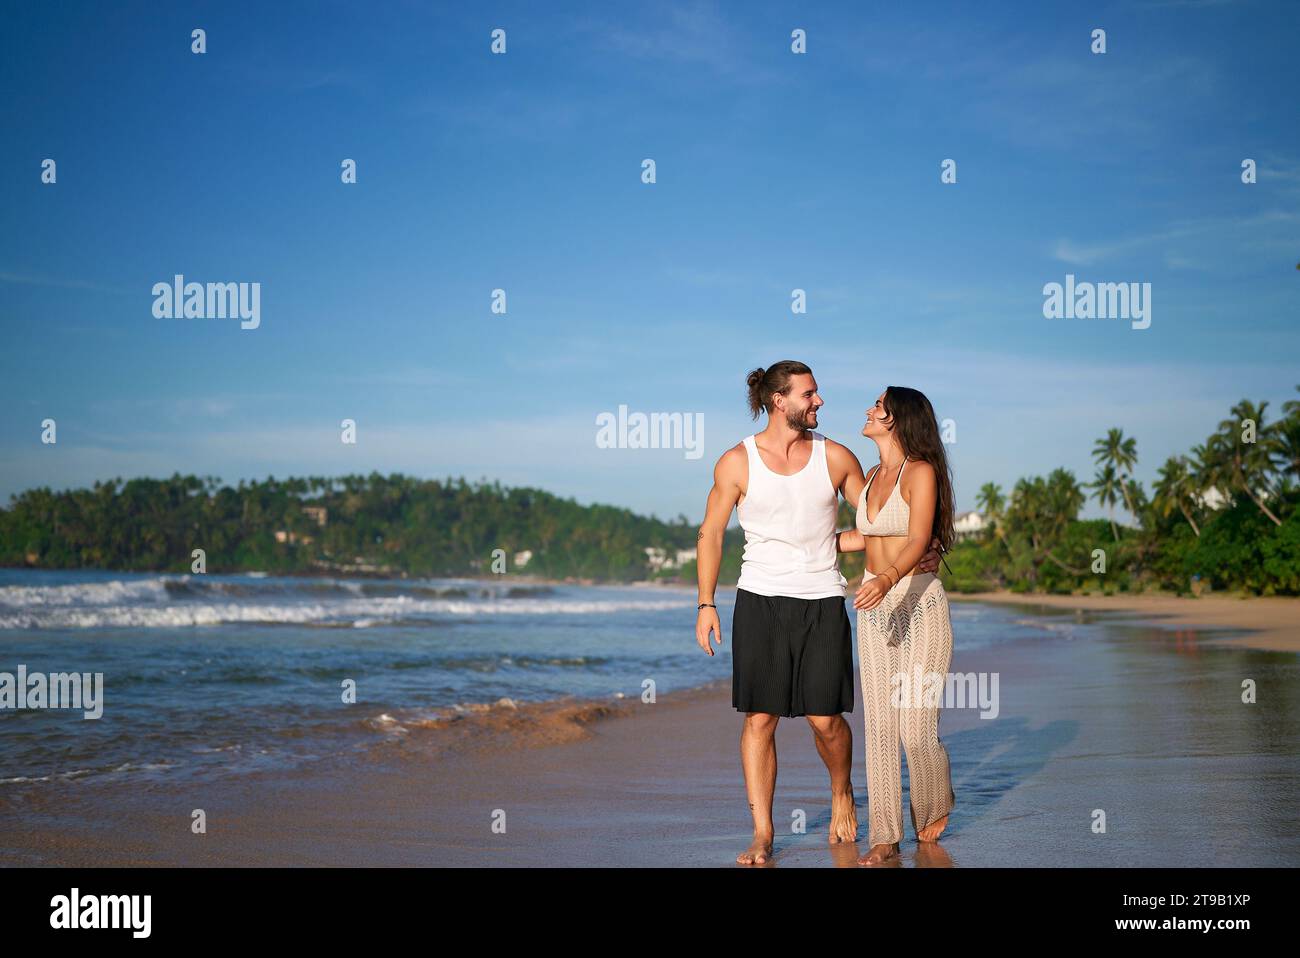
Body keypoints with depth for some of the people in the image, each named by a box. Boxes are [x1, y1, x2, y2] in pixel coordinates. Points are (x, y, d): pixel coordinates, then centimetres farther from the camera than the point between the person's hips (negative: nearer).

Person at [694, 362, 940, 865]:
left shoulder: (836, 458, 2)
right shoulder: (737, 462, -2)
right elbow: (711, 533, 4)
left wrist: (919, 554, -2)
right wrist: (706, 604, -1)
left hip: (822, 602, 1)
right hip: (760, 601, -1)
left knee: (825, 719, -1)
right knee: (759, 718, -2)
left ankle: (842, 793, 30)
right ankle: (762, 833, 7)